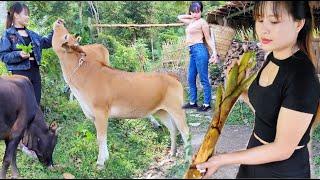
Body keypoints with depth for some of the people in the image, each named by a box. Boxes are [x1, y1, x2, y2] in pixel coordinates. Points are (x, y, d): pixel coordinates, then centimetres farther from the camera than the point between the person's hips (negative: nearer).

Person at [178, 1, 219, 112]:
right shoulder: (191, 22, 18)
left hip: (199, 50, -9)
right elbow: (180, 17, 36)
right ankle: (192, 102, 21)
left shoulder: (202, 22, -3)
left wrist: (214, 52, -12)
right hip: (193, 52, 9)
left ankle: (207, 104, 1)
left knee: (203, 79, -4)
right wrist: (191, 16, 22)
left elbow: (208, 39, -3)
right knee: (191, 79, 12)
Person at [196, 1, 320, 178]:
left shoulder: (302, 78, -27)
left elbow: (283, 149, -23)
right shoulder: (273, 58, -2)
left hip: (283, 170, -7)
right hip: (257, 155, 8)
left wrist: (223, 159, -18)